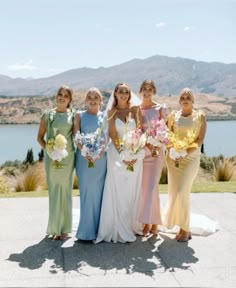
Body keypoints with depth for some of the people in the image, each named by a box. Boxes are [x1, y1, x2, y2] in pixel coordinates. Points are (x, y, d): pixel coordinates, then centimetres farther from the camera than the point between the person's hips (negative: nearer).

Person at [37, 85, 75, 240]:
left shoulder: (73, 115, 4)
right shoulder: (47, 114, 4)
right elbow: (40, 137, 4)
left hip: (68, 157, 0)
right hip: (52, 158, 0)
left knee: (65, 191, 4)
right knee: (53, 191, 4)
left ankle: (64, 228, 15)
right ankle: (55, 227, 16)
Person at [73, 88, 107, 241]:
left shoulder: (105, 116, 11)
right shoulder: (80, 115, 10)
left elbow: (107, 137, 3)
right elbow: (76, 136, 1)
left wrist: (99, 152, -14)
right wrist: (85, 152, -15)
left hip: (101, 157, 1)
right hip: (84, 157, -1)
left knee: (98, 191, 2)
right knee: (86, 191, -2)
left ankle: (98, 228, 12)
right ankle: (87, 230, 5)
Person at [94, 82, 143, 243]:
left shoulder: (135, 109, 4)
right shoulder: (112, 111, 3)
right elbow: (112, 135, -2)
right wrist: (122, 155, -13)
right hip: (117, 154, -1)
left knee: (132, 191, 5)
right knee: (117, 192, -1)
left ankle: (130, 227, 16)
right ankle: (118, 229, 6)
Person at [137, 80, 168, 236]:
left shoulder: (161, 108, 2)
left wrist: (156, 146, -14)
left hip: (156, 151, -2)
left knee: (151, 186, -8)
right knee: (142, 186, 3)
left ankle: (153, 221, 2)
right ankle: (147, 221, 13)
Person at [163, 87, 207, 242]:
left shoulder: (200, 115, -1)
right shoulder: (174, 115, 7)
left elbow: (200, 139, -7)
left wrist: (186, 153, -17)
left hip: (191, 157, -3)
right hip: (173, 157, 4)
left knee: (182, 192, -10)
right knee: (174, 192, 4)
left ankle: (185, 229, 5)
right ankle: (183, 227, 17)